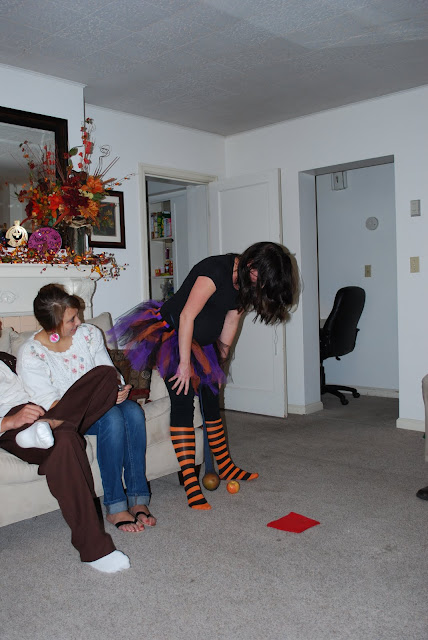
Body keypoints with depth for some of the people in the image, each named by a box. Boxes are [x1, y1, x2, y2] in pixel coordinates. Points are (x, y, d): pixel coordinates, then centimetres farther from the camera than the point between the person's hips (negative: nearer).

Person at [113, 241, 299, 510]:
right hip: (172, 334, -8)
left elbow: (231, 321, 9)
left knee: (211, 400, 13)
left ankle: (225, 467, 27)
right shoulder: (217, 270, -27)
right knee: (183, 401, -13)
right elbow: (186, 316, -28)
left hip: (201, 341, 8)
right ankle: (191, 483, -11)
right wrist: (184, 364, -25)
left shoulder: (245, 280, -1)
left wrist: (221, 361, 14)